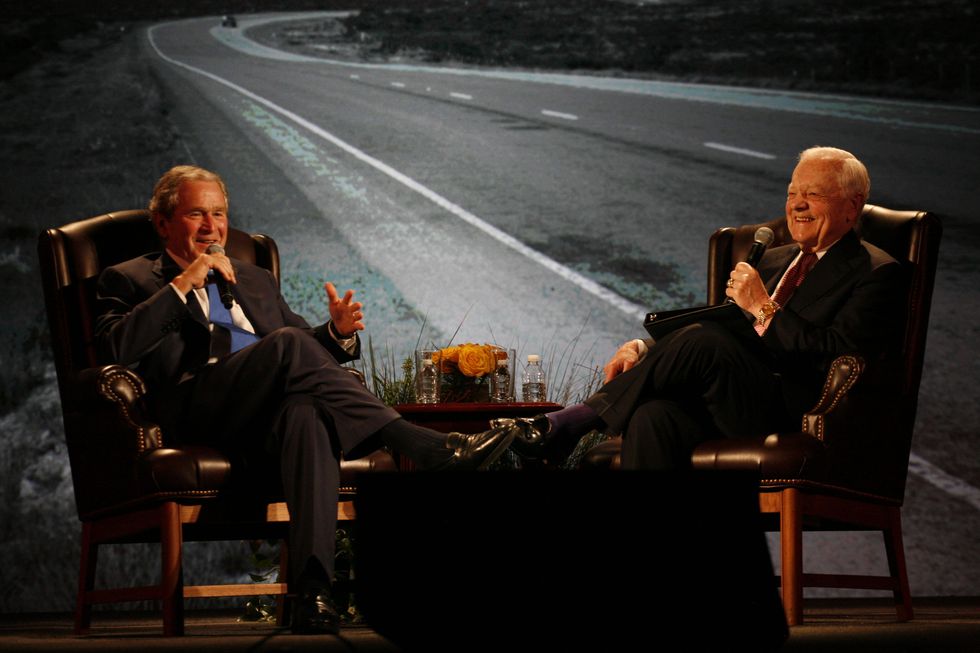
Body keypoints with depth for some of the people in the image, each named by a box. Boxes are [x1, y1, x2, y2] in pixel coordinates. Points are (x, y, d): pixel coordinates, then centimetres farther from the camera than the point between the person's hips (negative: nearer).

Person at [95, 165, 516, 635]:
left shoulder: (254, 280, 35)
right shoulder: (130, 280, 19)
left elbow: (313, 352, 29)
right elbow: (116, 348, -1)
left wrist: (338, 333, 6)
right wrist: (182, 285, -3)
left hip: (268, 413, 4)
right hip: (199, 410, -4)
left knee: (307, 416, -37)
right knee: (289, 344, -33)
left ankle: (311, 590, -52)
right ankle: (433, 451, -38)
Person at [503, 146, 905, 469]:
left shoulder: (877, 275, 3)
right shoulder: (774, 260, 27)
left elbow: (840, 354, -13)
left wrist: (763, 308, -12)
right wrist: (645, 349, 4)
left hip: (800, 424, -6)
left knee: (706, 340, -29)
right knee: (654, 415, -28)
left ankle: (573, 421, -20)